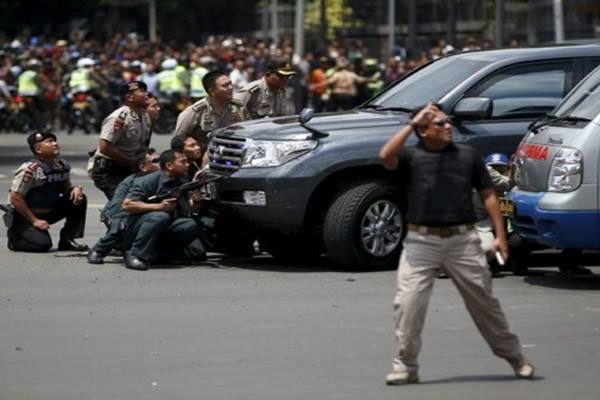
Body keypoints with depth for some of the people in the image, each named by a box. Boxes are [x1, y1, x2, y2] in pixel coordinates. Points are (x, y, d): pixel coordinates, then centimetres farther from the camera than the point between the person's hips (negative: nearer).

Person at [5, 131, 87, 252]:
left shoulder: (62, 166, -1)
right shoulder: (31, 169, -23)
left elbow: (66, 188, 14)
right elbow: (15, 198, -21)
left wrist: (76, 188, -12)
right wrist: (34, 221, -21)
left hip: (48, 212, 7)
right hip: (24, 215, -7)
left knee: (80, 199, -9)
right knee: (42, 244, -27)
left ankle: (67, 240, -1)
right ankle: (14, 237, 4)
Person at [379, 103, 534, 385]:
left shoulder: (468, 155, 8)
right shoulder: (411, 156, 1)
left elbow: (487, 195, 10)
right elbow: (386, 156, -21)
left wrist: (500, 235, 3)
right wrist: (412, 124, -16)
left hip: (462, 240, 1)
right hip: (421, 242, -1)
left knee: (484, 301, 9)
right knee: (408, 303, -7)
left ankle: (514, 357, 23)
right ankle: (405, 366, 3)